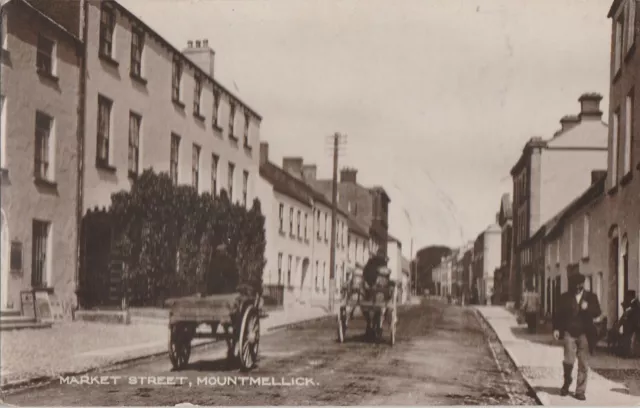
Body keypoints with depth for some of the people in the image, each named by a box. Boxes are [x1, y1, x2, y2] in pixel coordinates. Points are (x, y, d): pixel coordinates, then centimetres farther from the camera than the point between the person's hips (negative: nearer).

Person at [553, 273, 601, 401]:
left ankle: (580, 391, 10)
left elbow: (598, 312, 2)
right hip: (569, 333, -1)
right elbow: (559, 314, 7)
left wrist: (587, 308, -16)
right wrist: (556, 328, -2)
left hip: (584, 334, 2)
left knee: (583, 364, 1)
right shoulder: (565, 297, 7)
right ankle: (566, 382, 16)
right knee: (569, 360, -12)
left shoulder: (591, 297, 9)